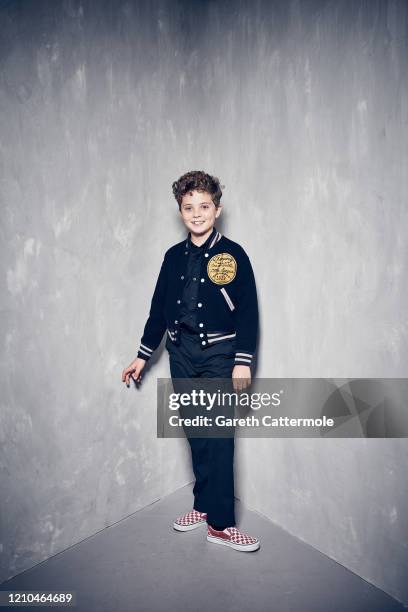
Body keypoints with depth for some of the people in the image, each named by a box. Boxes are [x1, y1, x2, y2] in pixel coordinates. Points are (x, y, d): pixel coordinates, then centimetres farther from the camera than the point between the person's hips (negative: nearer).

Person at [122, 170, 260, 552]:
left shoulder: (232, 254, -5)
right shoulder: (174, 256, 8)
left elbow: (248, 312, -6)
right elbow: (158, 308, 13)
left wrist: (243, 361, -12)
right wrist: (143, 356, 15)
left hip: (218, 355, -4)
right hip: (181, 353, 5)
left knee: (219, 437, -4)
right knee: (196, 434, 12)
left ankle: (220, 523, 6)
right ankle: (203, 506, 27)